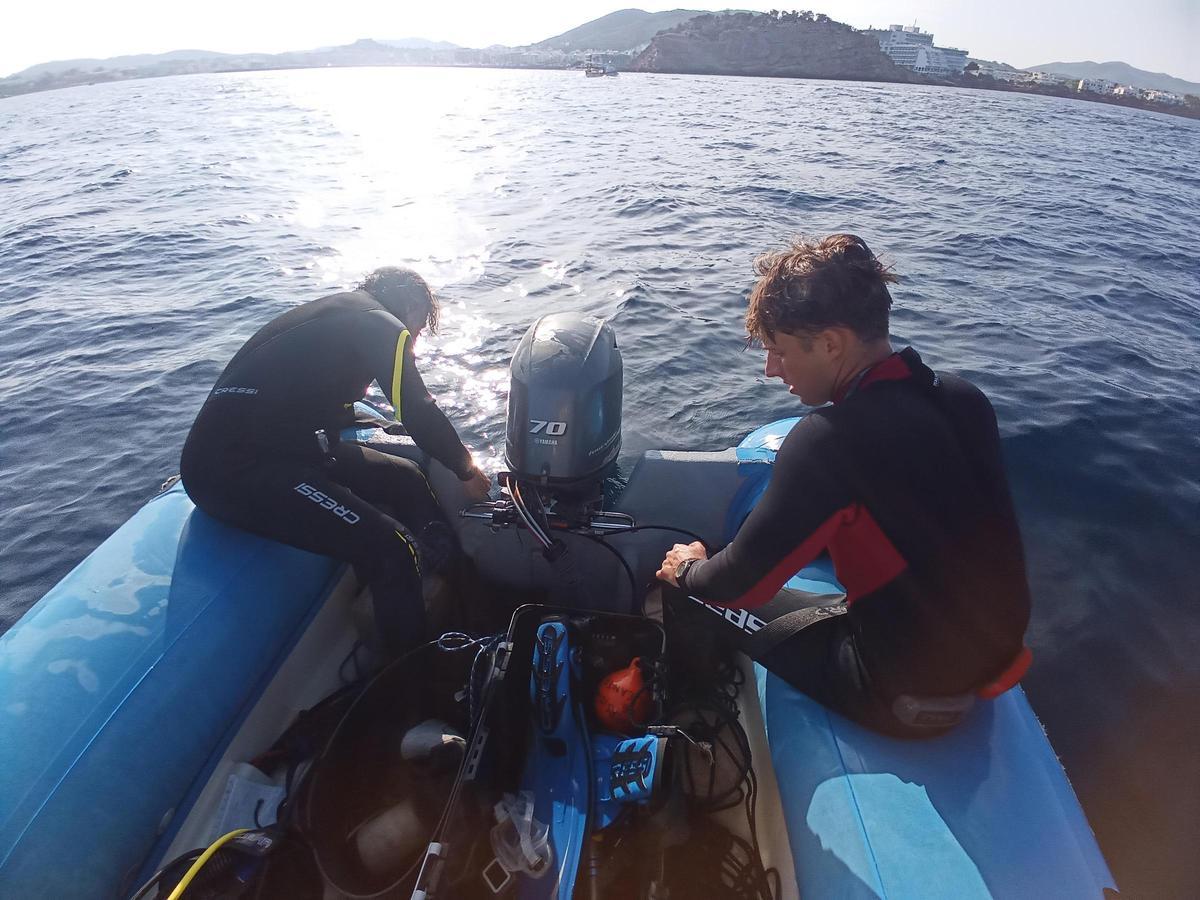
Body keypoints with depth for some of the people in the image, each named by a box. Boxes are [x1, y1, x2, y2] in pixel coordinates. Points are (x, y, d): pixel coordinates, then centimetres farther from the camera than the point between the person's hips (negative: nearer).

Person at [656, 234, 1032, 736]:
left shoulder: (829, 440, -29)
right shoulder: (965, 400, -5)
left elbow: (742, 583, -19)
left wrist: (687, 571, 3)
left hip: (909, 701, -7)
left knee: (699, 603, 5)